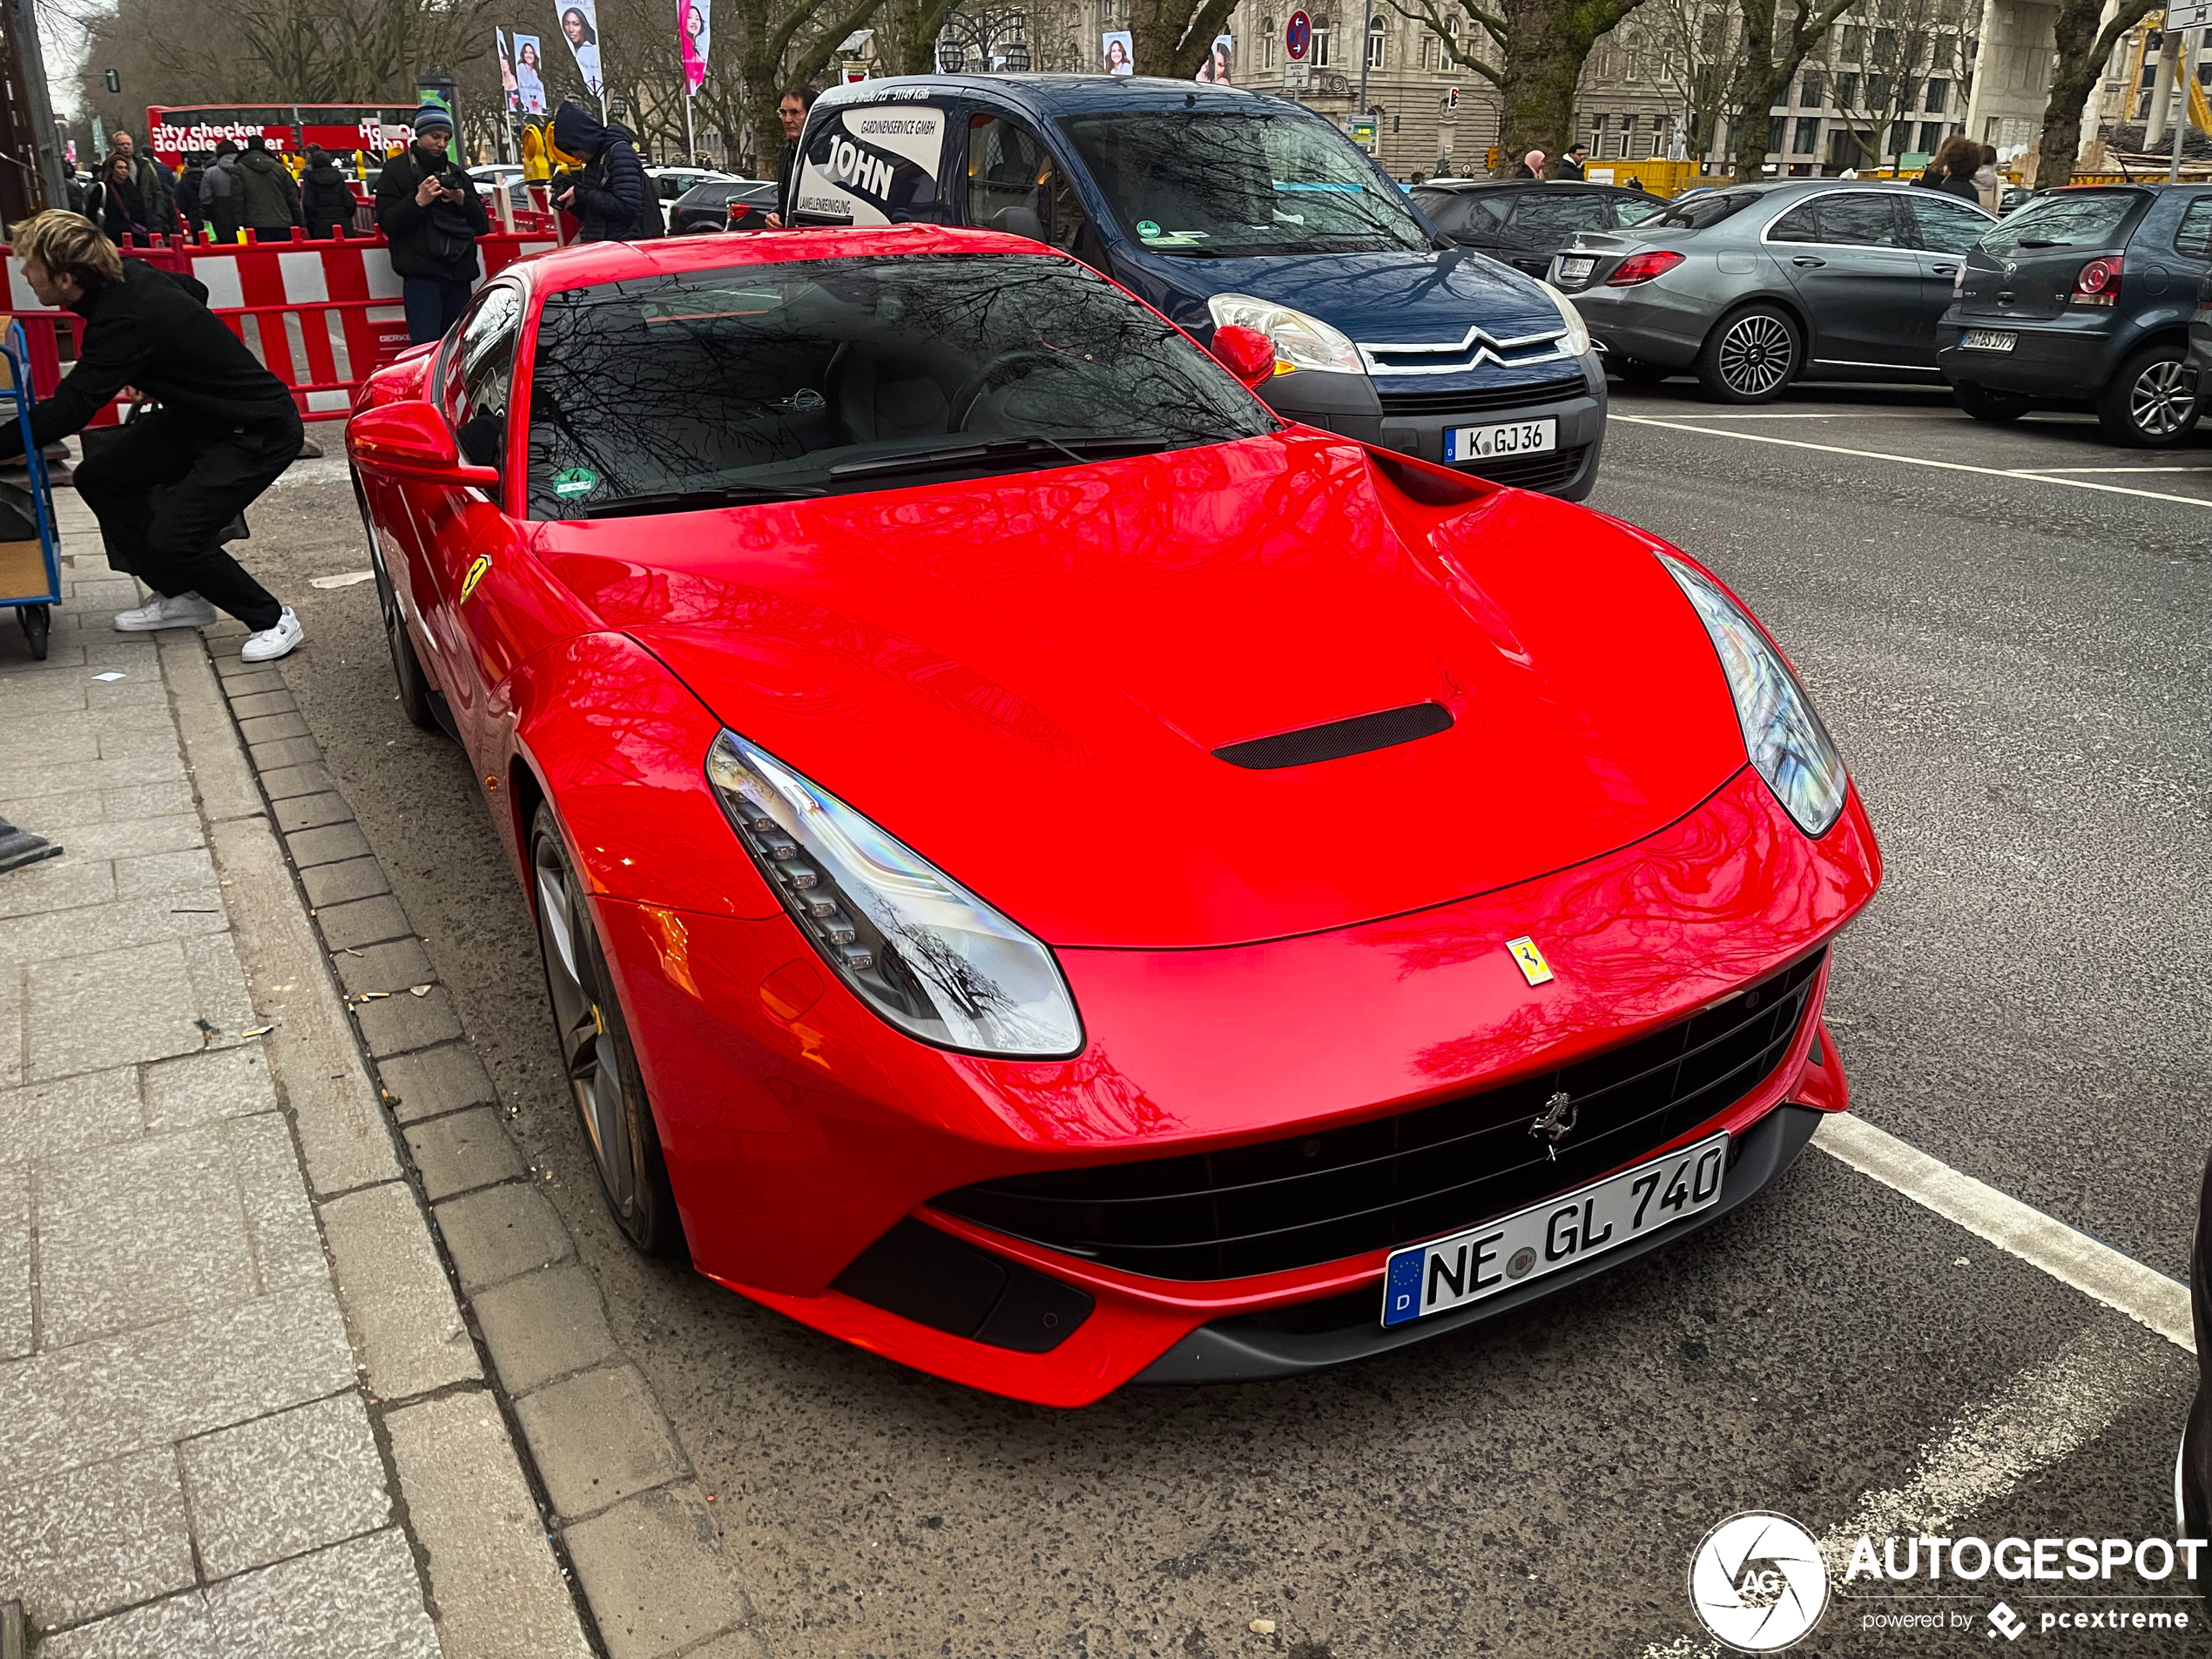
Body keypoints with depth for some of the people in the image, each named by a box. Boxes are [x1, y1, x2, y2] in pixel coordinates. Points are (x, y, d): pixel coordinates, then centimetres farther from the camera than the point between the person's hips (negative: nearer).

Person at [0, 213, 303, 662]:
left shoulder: (124, 321, -27)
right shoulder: (127, 275, -2)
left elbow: (68, 411, -28)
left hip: (260, 432, -10)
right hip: (198, 415, 10)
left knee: (175, 539, -19)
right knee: (99, 477, 7)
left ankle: (272, 621, 2)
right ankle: (180, 597, 18)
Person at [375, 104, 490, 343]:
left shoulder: (457, 174, 22)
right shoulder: (396, 170, 8)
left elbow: (482, 226, 15)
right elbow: (387, 222, -3)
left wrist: (463, 200, -4)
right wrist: (418, 201, -16)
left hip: (459, 273, 5)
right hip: (421, 273, -5)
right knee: (426, 347, -15)